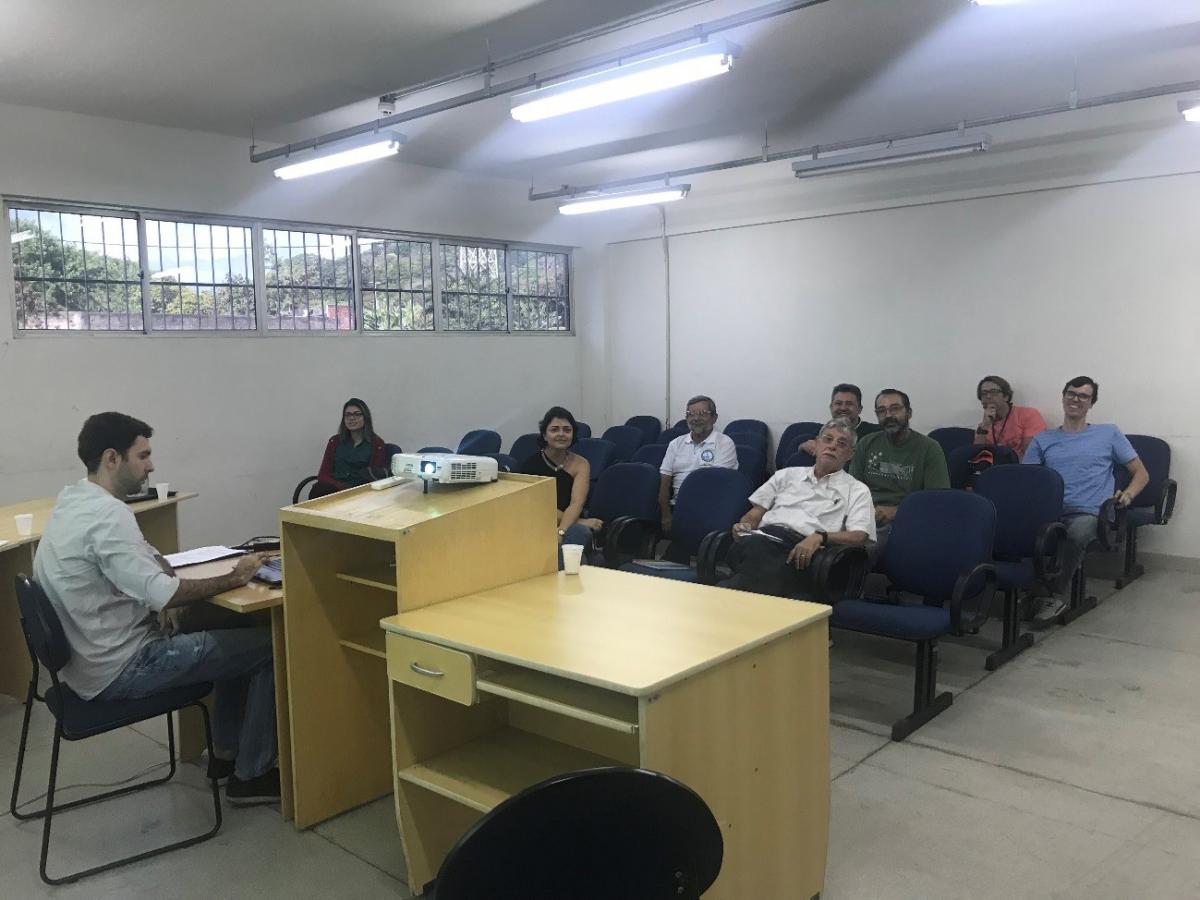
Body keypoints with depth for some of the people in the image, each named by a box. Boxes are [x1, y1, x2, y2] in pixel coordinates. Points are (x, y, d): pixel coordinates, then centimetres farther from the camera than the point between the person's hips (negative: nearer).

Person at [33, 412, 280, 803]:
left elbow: (139, 566, 13)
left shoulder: (73, 500, 7)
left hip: (92, 657, 10)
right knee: (268, 647, -5)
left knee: (233, 633, 21)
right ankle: (251, 774, 7)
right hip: (119, 668, -10)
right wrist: (234, 579, -16)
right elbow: (161, 594, -29)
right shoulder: (107, 513, -25)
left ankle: (227, 752, 28)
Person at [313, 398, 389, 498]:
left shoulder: (377, 444, 8)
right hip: (333, 488, 3)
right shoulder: (335, 441, 19)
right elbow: (323, 475, 10)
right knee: (317, 490, -33)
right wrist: (341, 487, -12)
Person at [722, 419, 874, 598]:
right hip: (763, 537, 3)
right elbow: (754, 514, 27)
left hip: (803, 547, -2)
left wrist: (820, 537, -14)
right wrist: (744, 525, 1)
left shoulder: (857, 490, 23)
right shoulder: (788, 474, 32)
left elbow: (859, 536, 6)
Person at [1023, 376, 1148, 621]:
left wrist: (1128, 494, -2)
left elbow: (1141, 473, 20)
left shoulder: (1109, 434, 19)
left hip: (1088, 513, -1)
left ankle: (1056, 595, -18)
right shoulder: (1043, 440, 23)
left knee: (1076, 534, -40)